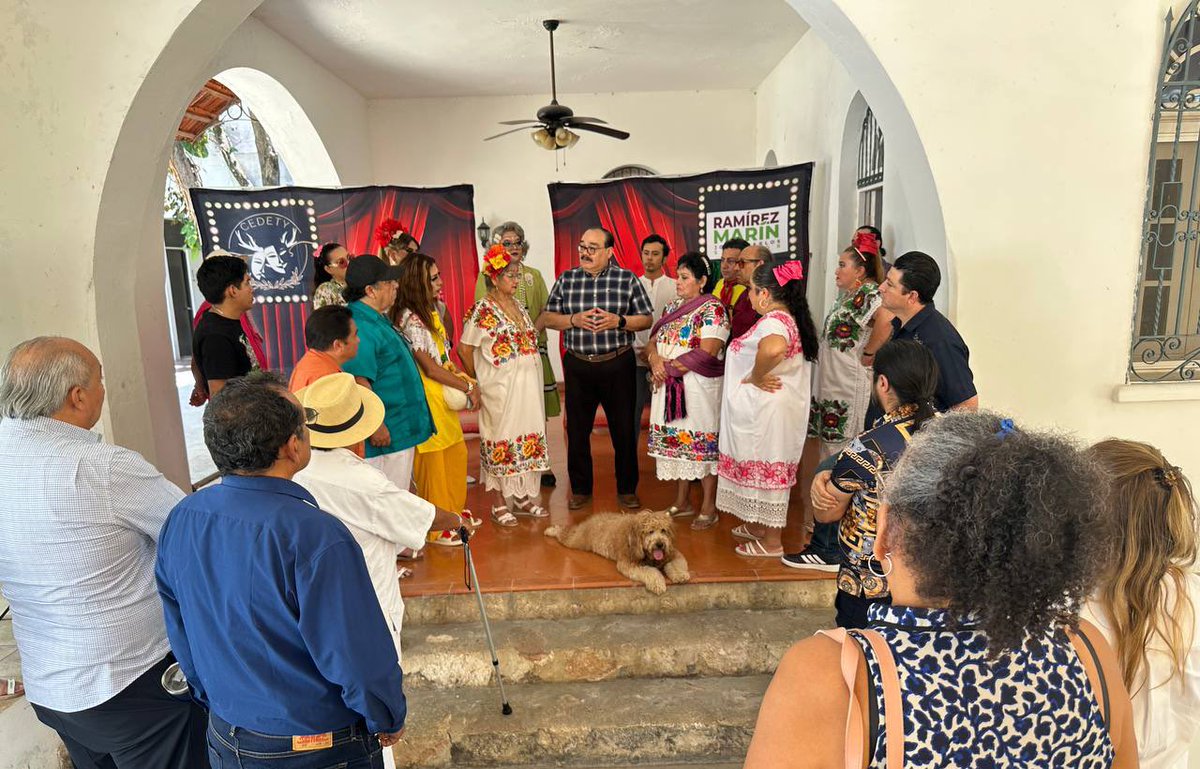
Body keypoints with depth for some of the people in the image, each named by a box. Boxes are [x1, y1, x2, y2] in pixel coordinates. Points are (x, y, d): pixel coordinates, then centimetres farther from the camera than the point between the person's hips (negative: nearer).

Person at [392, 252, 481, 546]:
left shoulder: (430, 310, 9)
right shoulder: (409, 318, -18)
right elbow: (430, 368, -18)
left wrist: (463, 378, -1)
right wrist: (468, 387, -12)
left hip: (445, 394, 9)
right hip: (426, 397, -9)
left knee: (456, 454, 17)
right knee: (433, 461, 3)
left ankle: (454, 511, 34)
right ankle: (436, 527, 17)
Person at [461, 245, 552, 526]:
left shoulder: (518, 306, 11)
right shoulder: (482, 310, -10)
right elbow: (465, 348, -7)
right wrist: (477, 382, 0)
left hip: (528, 386, 7)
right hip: (501, 389, -7)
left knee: (529, 437, 11)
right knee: (501, 440, 2)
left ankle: (523, 497, 24)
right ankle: (500, 503, 14)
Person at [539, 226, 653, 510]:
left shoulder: (627, 279, 0)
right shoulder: (566, 280, 4)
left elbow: (646, 319, 1)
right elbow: (547, 318, 5)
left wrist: (618, 321, -16)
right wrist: (574, 320, -12)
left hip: (618, 364, -1)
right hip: (578, 366, 2)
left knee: (624, 429, 6)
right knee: (577, 429, 9)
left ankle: (627, 489, 22)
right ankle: (580, 489, 25)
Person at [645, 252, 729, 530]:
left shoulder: (712, 309, -9)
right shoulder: (673, 307, 14)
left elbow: (706, 353, -19)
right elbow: (653, 341, 12)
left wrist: (669, 367, -14)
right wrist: (655, 360, -10)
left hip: (699, 389, -7)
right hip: (670, 388, 7)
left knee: (702, 444, 1)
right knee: (677, 442, 12)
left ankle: (709, 508, 12)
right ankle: (682, 502, 25)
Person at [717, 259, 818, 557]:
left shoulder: (773, 321, -21)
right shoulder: (789, 319, 11)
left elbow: (774, 348, -44)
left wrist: (755, 377, -28)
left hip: (765, 409, -10)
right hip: (768, 409, 10)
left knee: (764, 467, 1)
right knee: (768, 467, 19)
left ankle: (771, 541, 13)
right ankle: (761, 525, 34)